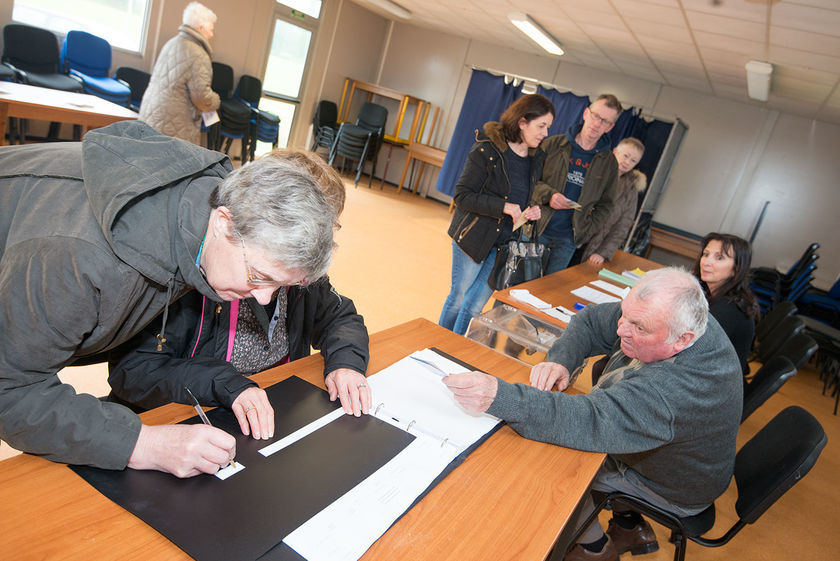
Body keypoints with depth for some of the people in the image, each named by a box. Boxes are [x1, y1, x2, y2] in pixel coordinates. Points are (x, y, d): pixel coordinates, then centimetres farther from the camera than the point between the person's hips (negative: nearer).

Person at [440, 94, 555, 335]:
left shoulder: (537, 157, 6)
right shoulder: (487, 150, -14)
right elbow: (462, 196, -16)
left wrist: (531, 211, -2)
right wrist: (503, 206, -24)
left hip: (503, 245, 5)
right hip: (474, 238, -5)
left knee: (476, 306, 8)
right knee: (458, 298, 8)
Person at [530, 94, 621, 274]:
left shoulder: (609, 163, 6)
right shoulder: (554, 144, -1)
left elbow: (605, 204, 12)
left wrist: (587, 231, -2)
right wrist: (548, 194, -18)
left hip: (568, 239, 2)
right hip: (537, 229, -1)